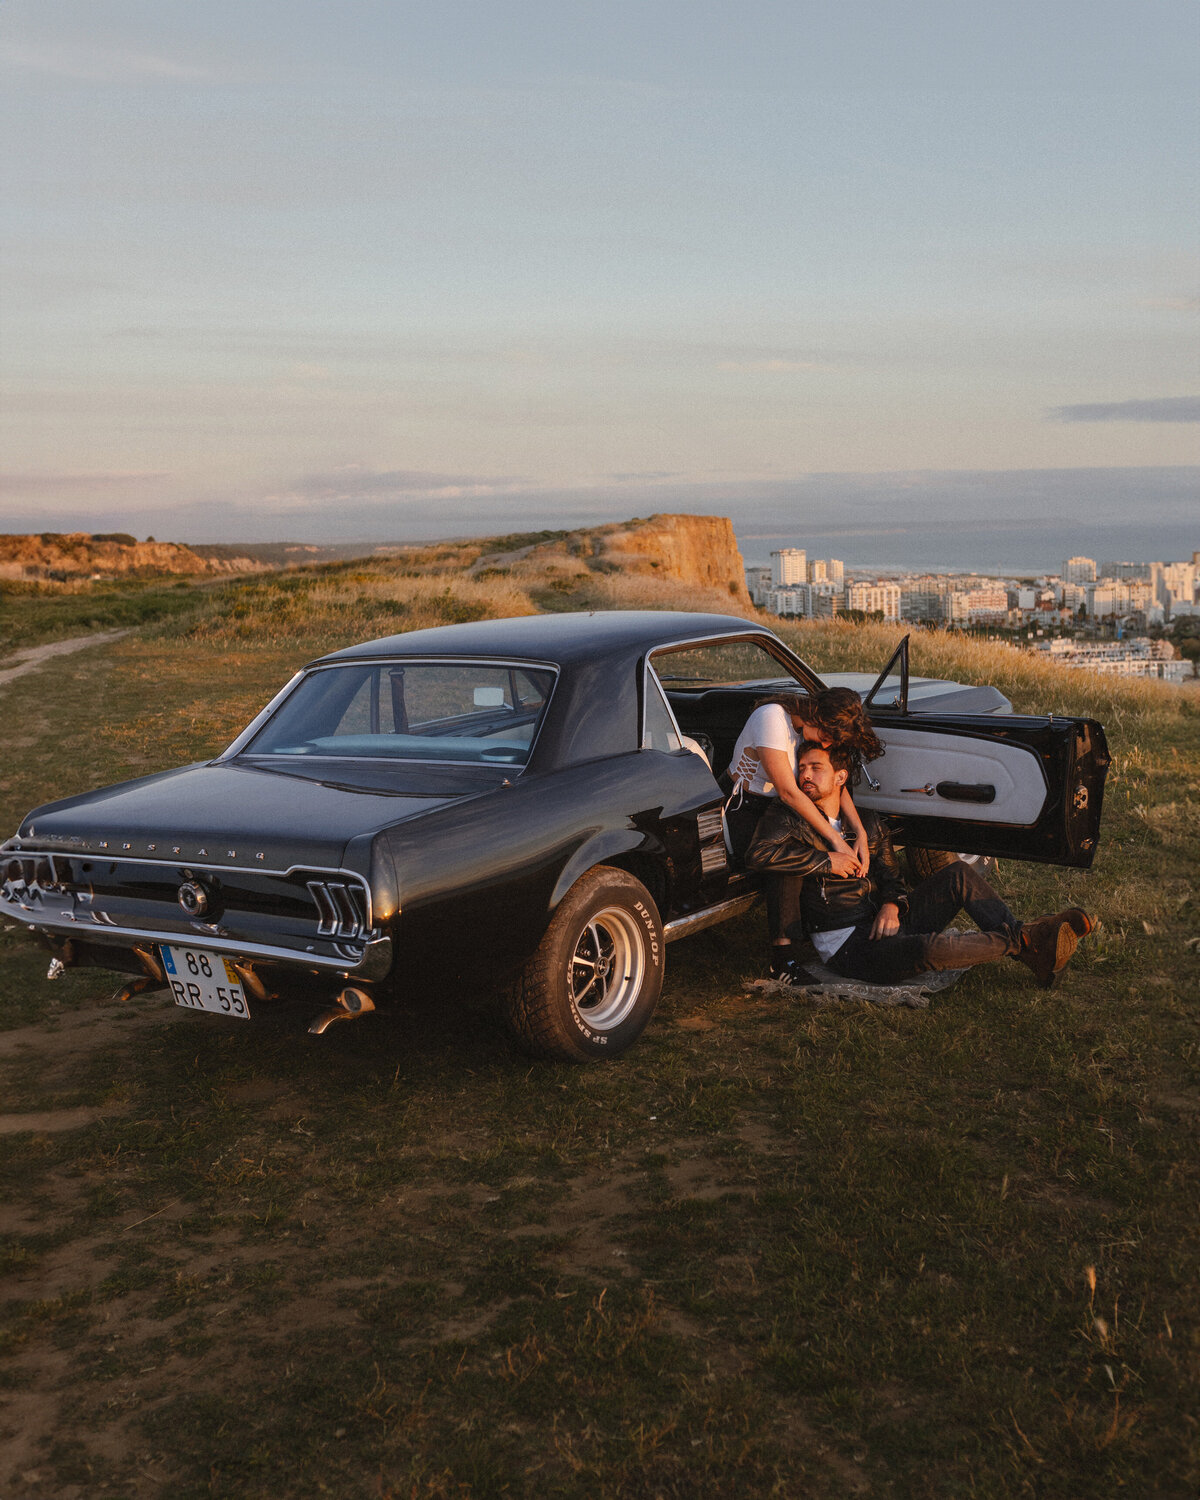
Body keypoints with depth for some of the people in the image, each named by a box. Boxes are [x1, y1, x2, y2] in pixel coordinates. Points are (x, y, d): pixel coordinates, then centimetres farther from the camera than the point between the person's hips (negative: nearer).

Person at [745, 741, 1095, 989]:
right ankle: (1023, 944, -21)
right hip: (849, 947, -7)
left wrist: (892, 905, -7)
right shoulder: (786, 819, -2)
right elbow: (758, 854, -22)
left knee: (957, 874, -11)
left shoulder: (868, 824, 16)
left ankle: (1020, 935, -16)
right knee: (928, 948, -35)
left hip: (883, 925, 7)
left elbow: (889, 877, 18)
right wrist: (827, 861, -17)